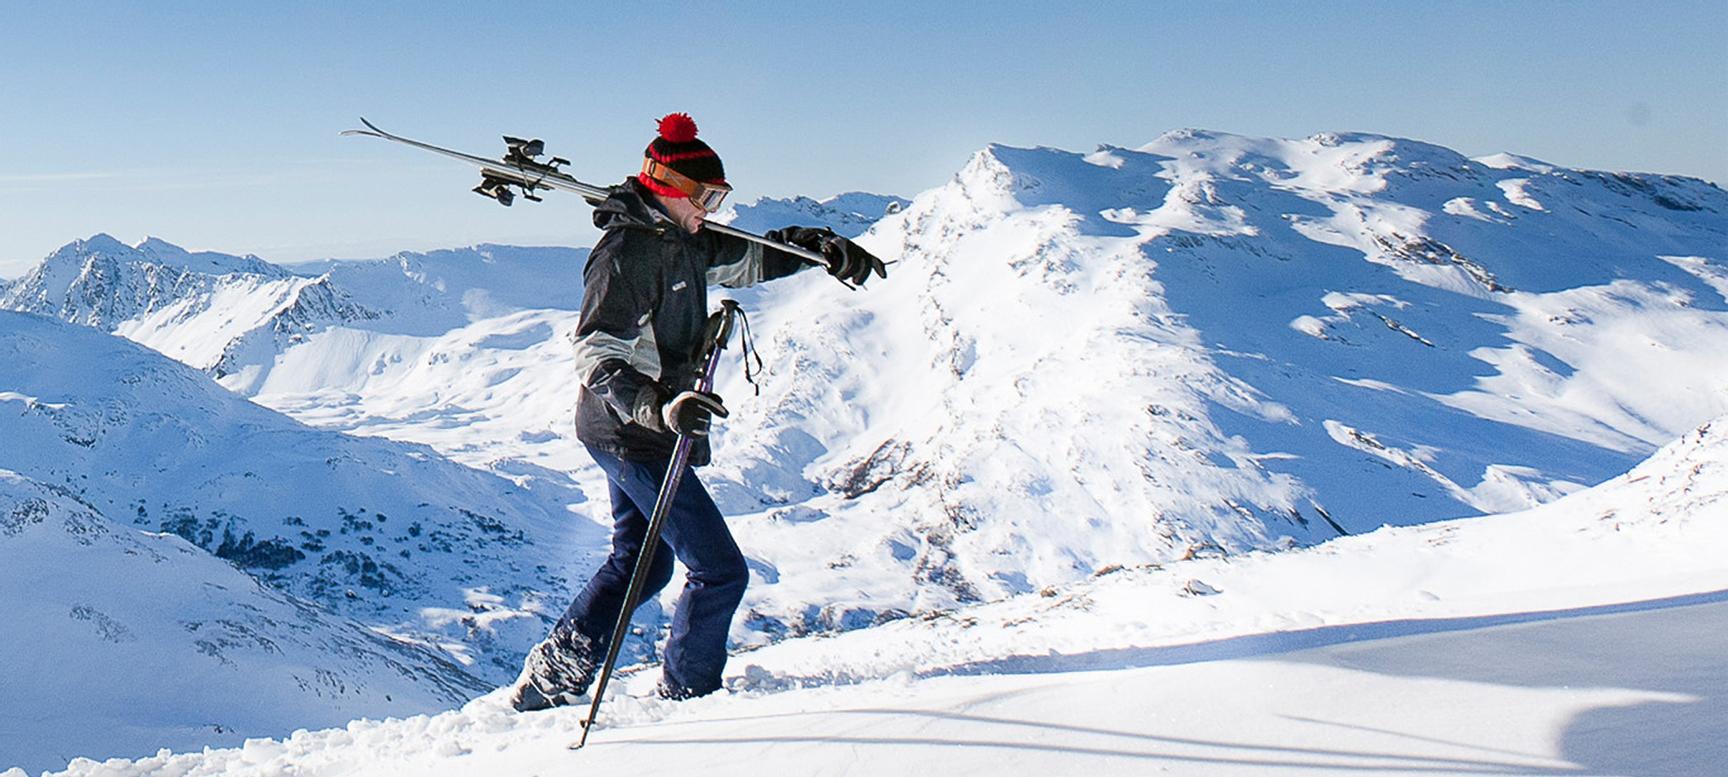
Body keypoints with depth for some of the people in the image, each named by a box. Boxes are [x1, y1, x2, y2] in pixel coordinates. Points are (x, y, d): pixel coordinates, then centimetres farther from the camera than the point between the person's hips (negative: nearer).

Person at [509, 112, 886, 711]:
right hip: (632, 438, -11)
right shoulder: (626, 253, -21)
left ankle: (546, 683, 28)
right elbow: (596, 355, -28)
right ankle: (688, 697, 12)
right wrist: (658, 406, -44)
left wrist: (819, 247, 8)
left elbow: (747, 258, 24)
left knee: (640, 563, 23)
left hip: (639, 431, 11)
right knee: (720, 570, -5)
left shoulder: (681, 240, 8)